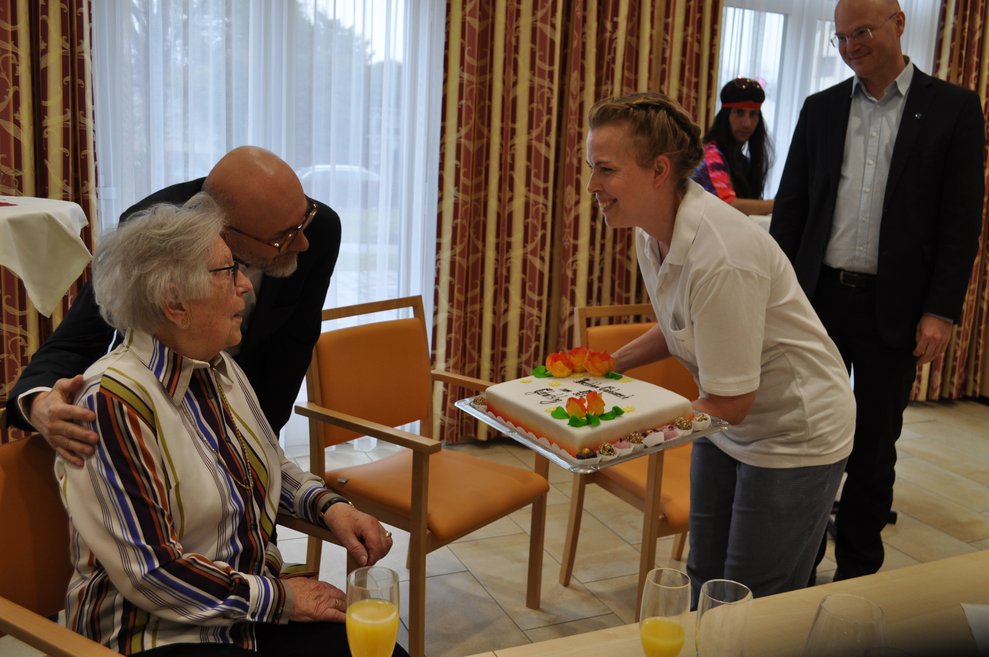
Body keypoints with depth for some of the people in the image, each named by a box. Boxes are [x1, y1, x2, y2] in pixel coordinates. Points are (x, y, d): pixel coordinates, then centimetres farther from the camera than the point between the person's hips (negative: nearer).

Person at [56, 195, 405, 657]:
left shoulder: (219, 368, 3)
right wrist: (279, 597, -14)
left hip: (248, 603, 7)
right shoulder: (113, 399, -20)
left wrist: (330, 507, 2)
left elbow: (271, 466, 20)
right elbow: (149, 573, -21)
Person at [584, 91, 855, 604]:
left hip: (795, 437, -8)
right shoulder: (651, 229, -5)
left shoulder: (720, 255, -33)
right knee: (704, 583, 18)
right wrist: (613, 363, -1)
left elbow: (729, 404, -26)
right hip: (726, 431, 8)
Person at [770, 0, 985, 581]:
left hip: (892, 309, -2)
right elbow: (790, 206, 8)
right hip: (819, 296, 2)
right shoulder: (821, 109, 8)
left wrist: (941, 310, -9)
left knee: (874, 448, 9)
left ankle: (858, 572, 24)